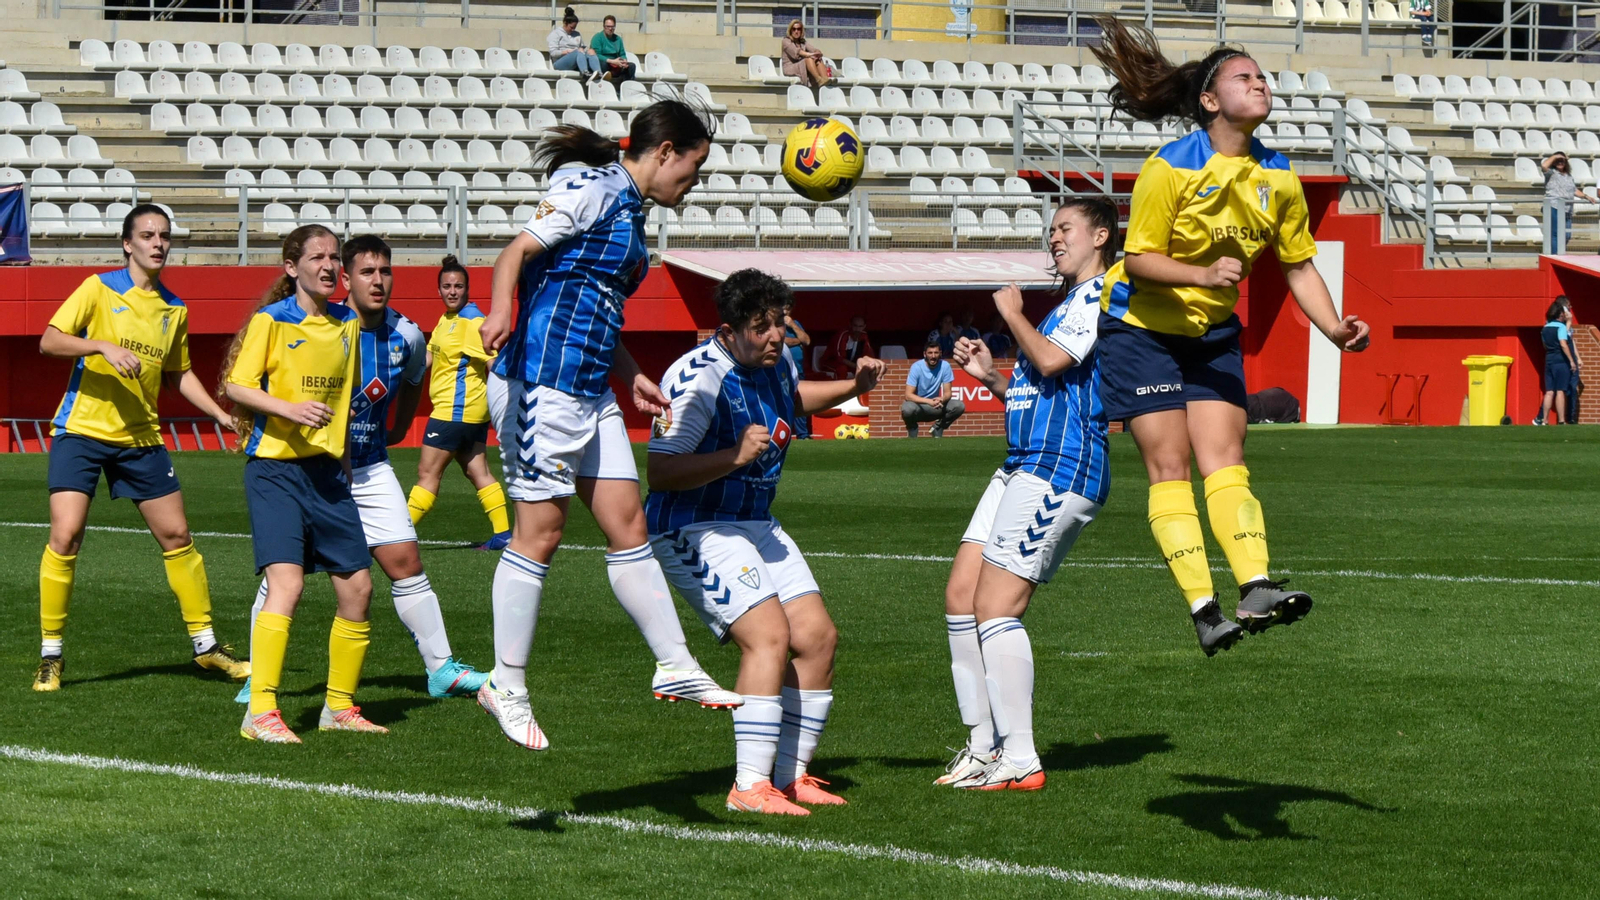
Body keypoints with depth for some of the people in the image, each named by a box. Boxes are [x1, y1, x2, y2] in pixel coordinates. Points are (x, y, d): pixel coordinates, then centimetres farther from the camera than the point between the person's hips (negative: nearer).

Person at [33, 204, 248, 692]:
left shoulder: (175, 309, 10)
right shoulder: (99, 289, -5)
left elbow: (178, 374, 22)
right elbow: (49, 341, -12)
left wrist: (222, 415, 11)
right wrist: (102, 346, -27)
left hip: (140, 437, 5)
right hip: (82, 430, -5)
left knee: (176, 536, 6)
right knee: (66, 535, -13)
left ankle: (206, 644, 19)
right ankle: (50, 655, -2)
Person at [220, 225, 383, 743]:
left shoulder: (347, 325, 12)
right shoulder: (271, 320, -5)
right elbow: (236, 385, -10)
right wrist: (289, 409, -24)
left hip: (328, 469, 6)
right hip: (275, 467, -6)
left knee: (358, 587, 3)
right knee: (286, 583, -20)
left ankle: (339, 707, 17)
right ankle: (260, 713, -19)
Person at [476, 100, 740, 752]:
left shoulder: (628, 210, 20)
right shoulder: (591, 186, -7)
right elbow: (518, 251, -16)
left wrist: (631, 377, 33)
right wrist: (500, 312, -34)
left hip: (589, 393, 9)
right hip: (543, 383, -9)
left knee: (628, 526, 9)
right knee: (539, 530, -4)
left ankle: (675, 667, 12)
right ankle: (507, 685, 3)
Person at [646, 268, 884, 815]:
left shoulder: (775, 362, 4)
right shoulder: (700, 380, -22)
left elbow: (793, 397, 31)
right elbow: (661, 473, -26)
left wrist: (853, 387, 15)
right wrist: (735, 455, -34)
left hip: (755, 525, 9)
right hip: (694, 531, -9)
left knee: (818, 637, 1)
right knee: (769, 636, -24)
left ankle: (791, 778, 11)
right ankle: (750, 786, -25)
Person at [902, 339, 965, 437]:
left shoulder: (945, 366, -9)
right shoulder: (916, 367, -18)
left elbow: (948, 392, -7)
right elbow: (908, 395, -23)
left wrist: (942, 399, -32)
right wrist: (930, 402, -36)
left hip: (935, 406, 3)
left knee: (959, 406, -20)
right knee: (907, 408, -38)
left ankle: (937, 429, 3)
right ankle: (912, 436, -5)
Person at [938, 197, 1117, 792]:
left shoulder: (1100, 295, -6)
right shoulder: (1071, 302, 25)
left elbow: (1051, 360, -21)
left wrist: (1012, 313, -5)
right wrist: (989, 375, 17)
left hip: (1059, 469, -10)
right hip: (1025, 468, 10)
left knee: (995, 609, -13)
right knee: (960, 597, 7)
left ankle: (1020, 761, -9)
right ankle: (984, 746, 12)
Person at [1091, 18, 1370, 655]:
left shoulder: (1278, 179, -2)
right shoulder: (1169, 168, -19)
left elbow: (1298, 265, 6)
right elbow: (1139, 258, -17)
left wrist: (1334, 329, -9)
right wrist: (1203, 274, -34)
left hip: (1213, 335, 5)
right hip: (1141, 331, -5)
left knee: (1225, 460, -7)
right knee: (1169, 467, -7)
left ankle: (1256, 590, -20)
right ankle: (1203, 611, -12)